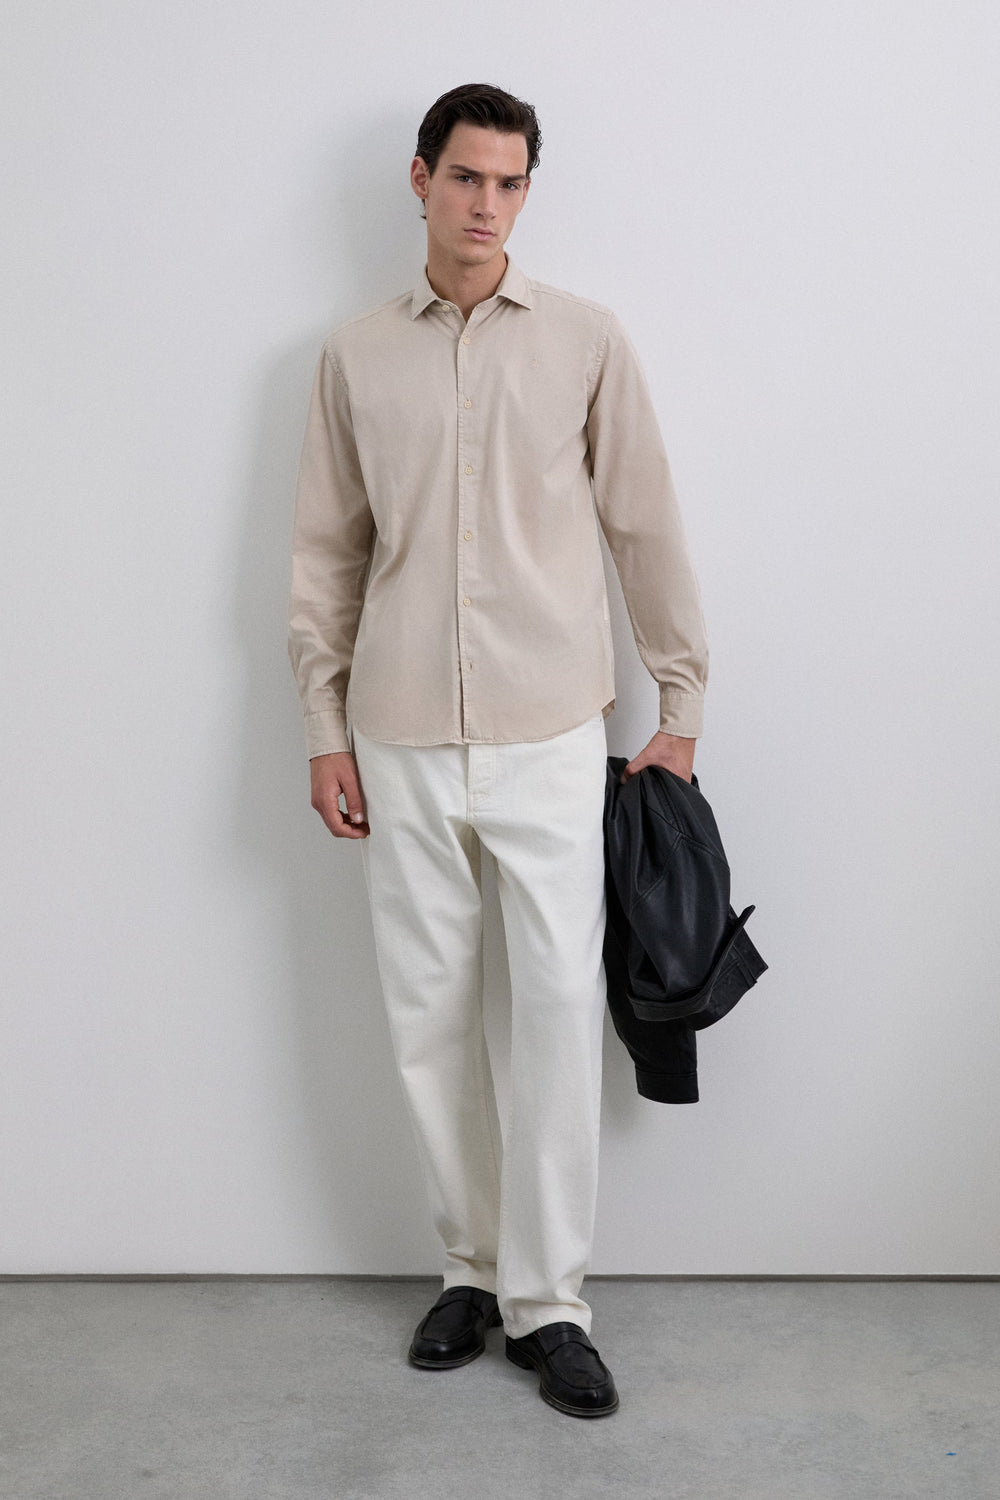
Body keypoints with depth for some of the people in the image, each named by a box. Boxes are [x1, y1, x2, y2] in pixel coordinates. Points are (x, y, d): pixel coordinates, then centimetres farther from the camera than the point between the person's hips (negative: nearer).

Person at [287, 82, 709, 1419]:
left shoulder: (587, 340, 3)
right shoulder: (355, 357, 8)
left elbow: (647, 529, 5)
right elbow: (327, 553, 10)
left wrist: (680, 706, 4)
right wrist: (324, 726, 6)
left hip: (551, 734, -1)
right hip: (402, 742, 2)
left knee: (563, 1008, -4)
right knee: (430, 1013, 7)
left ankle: (548, 1299, 8)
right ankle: (473, 1267, 23)